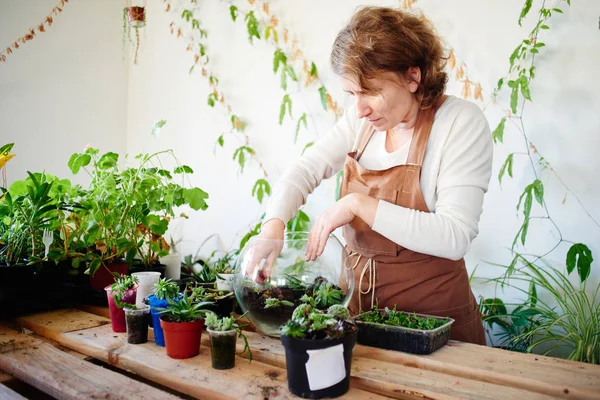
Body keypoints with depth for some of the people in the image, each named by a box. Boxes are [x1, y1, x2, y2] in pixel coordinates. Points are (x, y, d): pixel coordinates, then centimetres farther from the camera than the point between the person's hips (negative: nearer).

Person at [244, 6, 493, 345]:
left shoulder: (461, 122, -18)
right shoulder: (363, 118, -1)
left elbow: (456, 237, -25)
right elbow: (305, 171, 0)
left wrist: (358, 204, -28)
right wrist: (274, 224, -19)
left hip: (431, 305, -5)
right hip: (358, 291, 5)